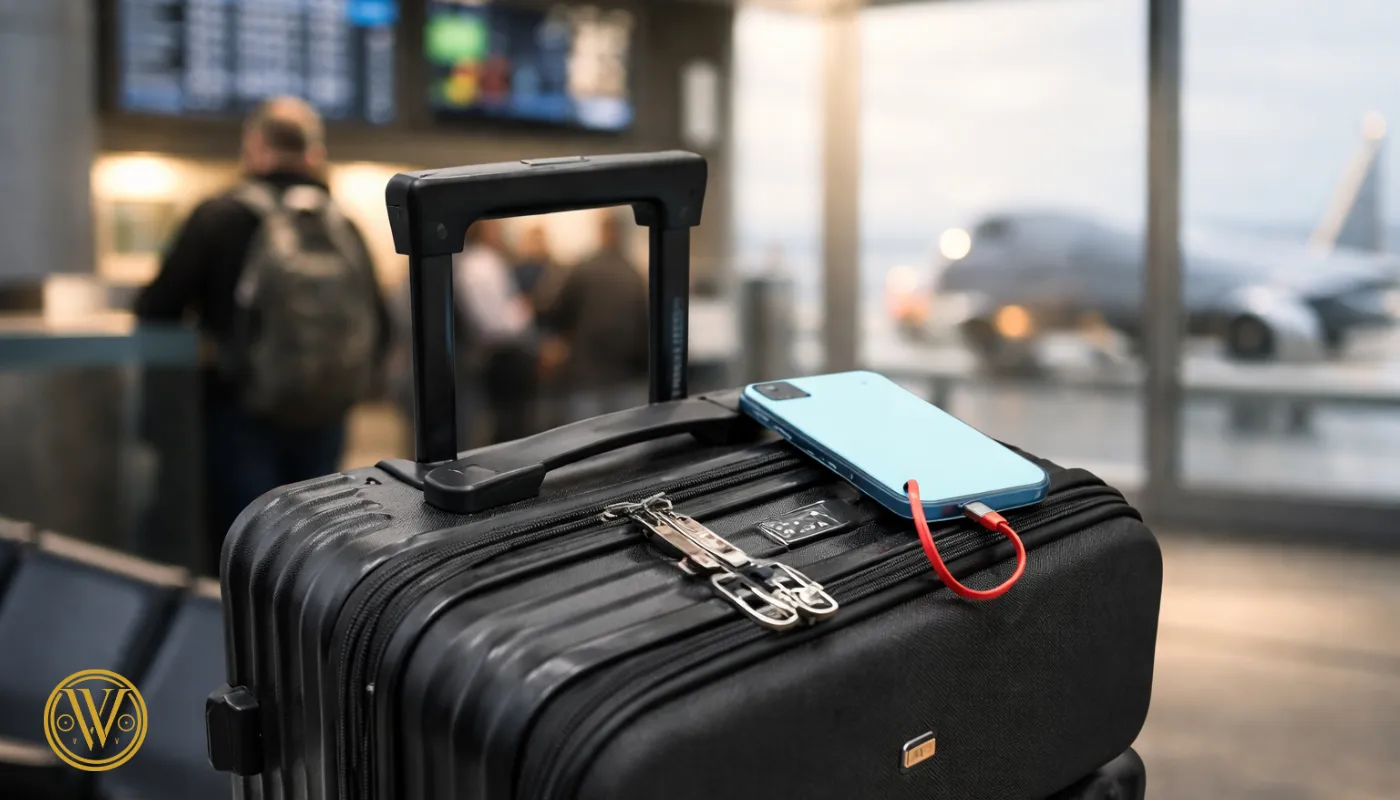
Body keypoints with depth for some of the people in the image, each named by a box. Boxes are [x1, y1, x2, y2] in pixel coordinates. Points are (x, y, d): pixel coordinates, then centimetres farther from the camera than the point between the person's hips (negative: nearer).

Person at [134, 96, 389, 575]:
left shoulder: (220, 218, -8)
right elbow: (378, 332, 5)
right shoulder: (344, 229, 3)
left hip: (242, 415, -4)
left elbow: (155, 311, -5)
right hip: (324, 423, 4)